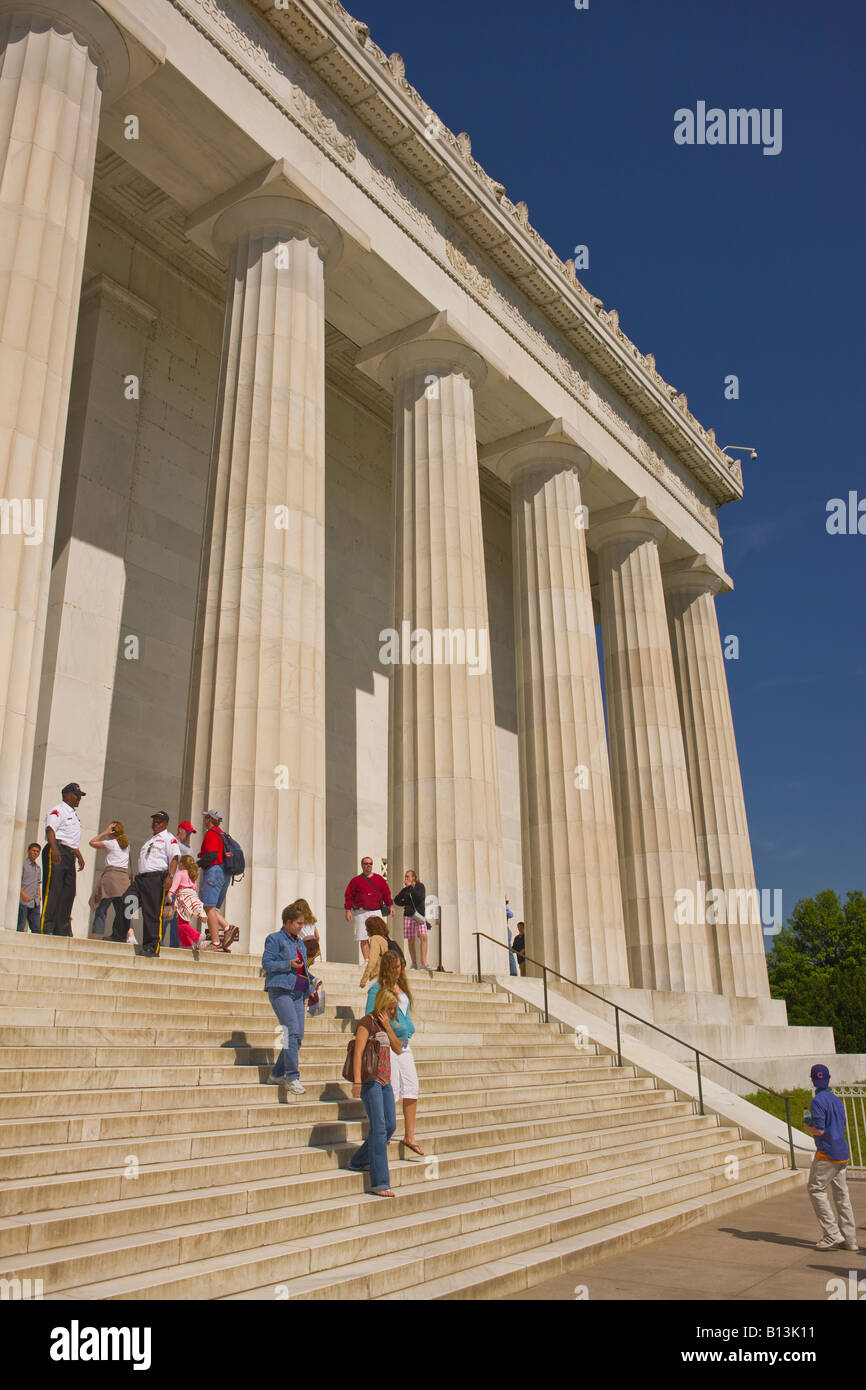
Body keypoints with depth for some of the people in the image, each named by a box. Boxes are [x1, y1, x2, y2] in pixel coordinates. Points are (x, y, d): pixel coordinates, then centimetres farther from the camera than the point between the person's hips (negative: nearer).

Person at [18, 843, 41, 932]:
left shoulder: (38, 868, 21)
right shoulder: (23, 864, -1)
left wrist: (39, 896, 12)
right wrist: (22, 893, -20)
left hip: (35, 903, 7)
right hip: (23, 901, -7)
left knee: (37, 928, 0)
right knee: (20, 927, -8)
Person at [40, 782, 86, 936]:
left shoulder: (74, 814, 26)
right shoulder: (57, 810, -3)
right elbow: (50, 830, -19)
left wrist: (79, 855, 26)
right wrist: (54, 848, -34)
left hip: (69, 855, 9)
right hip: (57, 852, -9)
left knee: (69, 892, 6)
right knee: (52, 889, -13)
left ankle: (62, 930, 9)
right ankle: (45, 928, -14)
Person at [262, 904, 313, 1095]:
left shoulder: (300, 943, 22)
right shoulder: (275, 939, 2)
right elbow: (266, 963, -5)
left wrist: (307, 992, 18)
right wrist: (288, 964, -16)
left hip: (298, 993, 7)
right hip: (280, 990, -7)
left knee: (298, 1036, 2)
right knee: (292, 1031, -17)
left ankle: (277, 1075, 14)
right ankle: (292, 1076, -12)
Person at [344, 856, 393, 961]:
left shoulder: (379, 879, 14)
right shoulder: (356, 880, 8)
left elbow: (386, 893, 15)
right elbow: (349, 895, 6)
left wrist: (390, 906, 6)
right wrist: (348, 910, -2)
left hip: (376, 912, 1)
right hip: (361, 913, -1)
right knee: (364, 939, -1)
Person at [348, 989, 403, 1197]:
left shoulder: (385, 1024, 16)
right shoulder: (367, 1022, -9)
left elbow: (398, 1049, 10)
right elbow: (358, 1052, -15)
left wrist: (388, 1027, -2)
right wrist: (357, 1081, -21)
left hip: (385, 1081, 9)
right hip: (370, 1080, -9)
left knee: (390, 1125, 11)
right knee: (379, 1127, -10)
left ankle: (359, 1161, 29)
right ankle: (379, 1182, -7)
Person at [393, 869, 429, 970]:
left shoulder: (420, 886, 4)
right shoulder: (405, 889, 12)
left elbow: (421, 897, -14)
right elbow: (396, 901, 6)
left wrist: (410, 887, -11)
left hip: (419, 915, -3)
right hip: (408, 916, 3)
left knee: (423, 937, -16)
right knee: (411, 940, 1)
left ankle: (424, 963, -18)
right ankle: (414, 964, 9)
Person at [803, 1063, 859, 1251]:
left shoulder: (818, 1101, -15)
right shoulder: (836, 1099, 11)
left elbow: (820, 1130, -20)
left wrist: (807, 1127, 0)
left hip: (827, 1154, -8)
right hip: (842, 1154, 8)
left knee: (816, 1190, 0)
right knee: (841, 1194, 12)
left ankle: (832, 1234, -6)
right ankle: (850, 1239, 15)